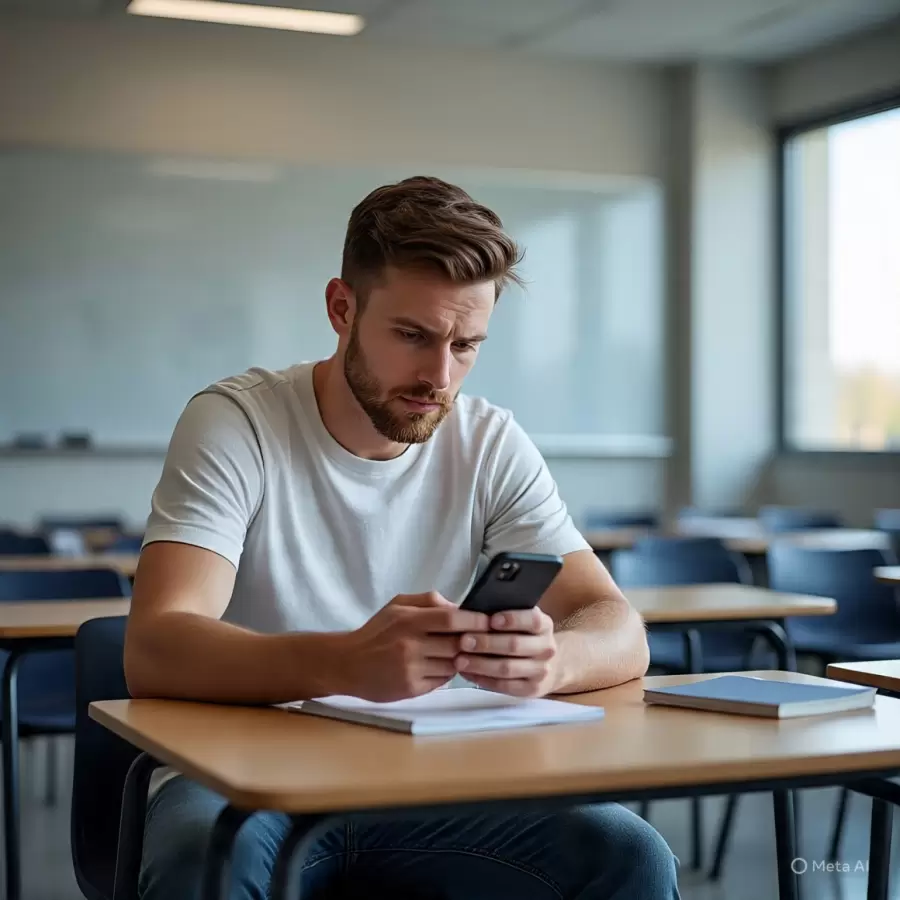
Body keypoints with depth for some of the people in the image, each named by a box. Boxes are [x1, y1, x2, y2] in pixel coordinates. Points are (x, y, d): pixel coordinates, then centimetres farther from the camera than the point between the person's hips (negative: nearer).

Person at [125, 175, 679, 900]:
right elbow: (154, 649, -22)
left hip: (422, 788, 3)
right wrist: (346, 662, -42)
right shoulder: (236, 423, -9)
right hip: (244, 780, -3)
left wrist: (550, 657, -31)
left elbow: (621, 635, -5)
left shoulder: (493, 446, 1)